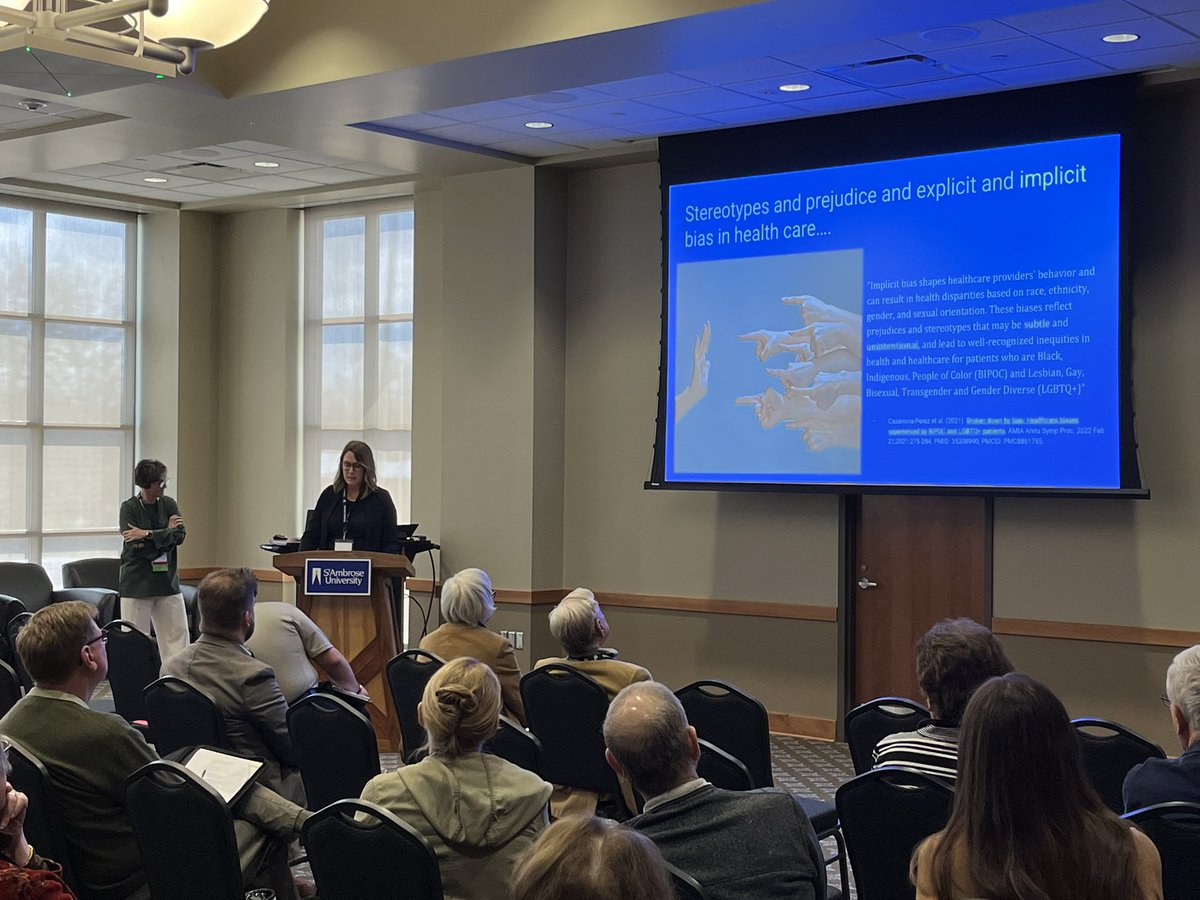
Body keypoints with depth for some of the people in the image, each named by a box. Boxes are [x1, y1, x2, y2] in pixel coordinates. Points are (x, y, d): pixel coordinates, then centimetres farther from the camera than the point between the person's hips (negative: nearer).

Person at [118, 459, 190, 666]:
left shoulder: (168, 504, 7)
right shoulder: (129, 508, -6)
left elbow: (180, 534, -9)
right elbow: (135, 546, -16)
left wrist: (147, 534, -17)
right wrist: (166, 533, -10)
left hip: (167, 580, 4)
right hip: (137, 582, -4)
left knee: (177, 633, 2)